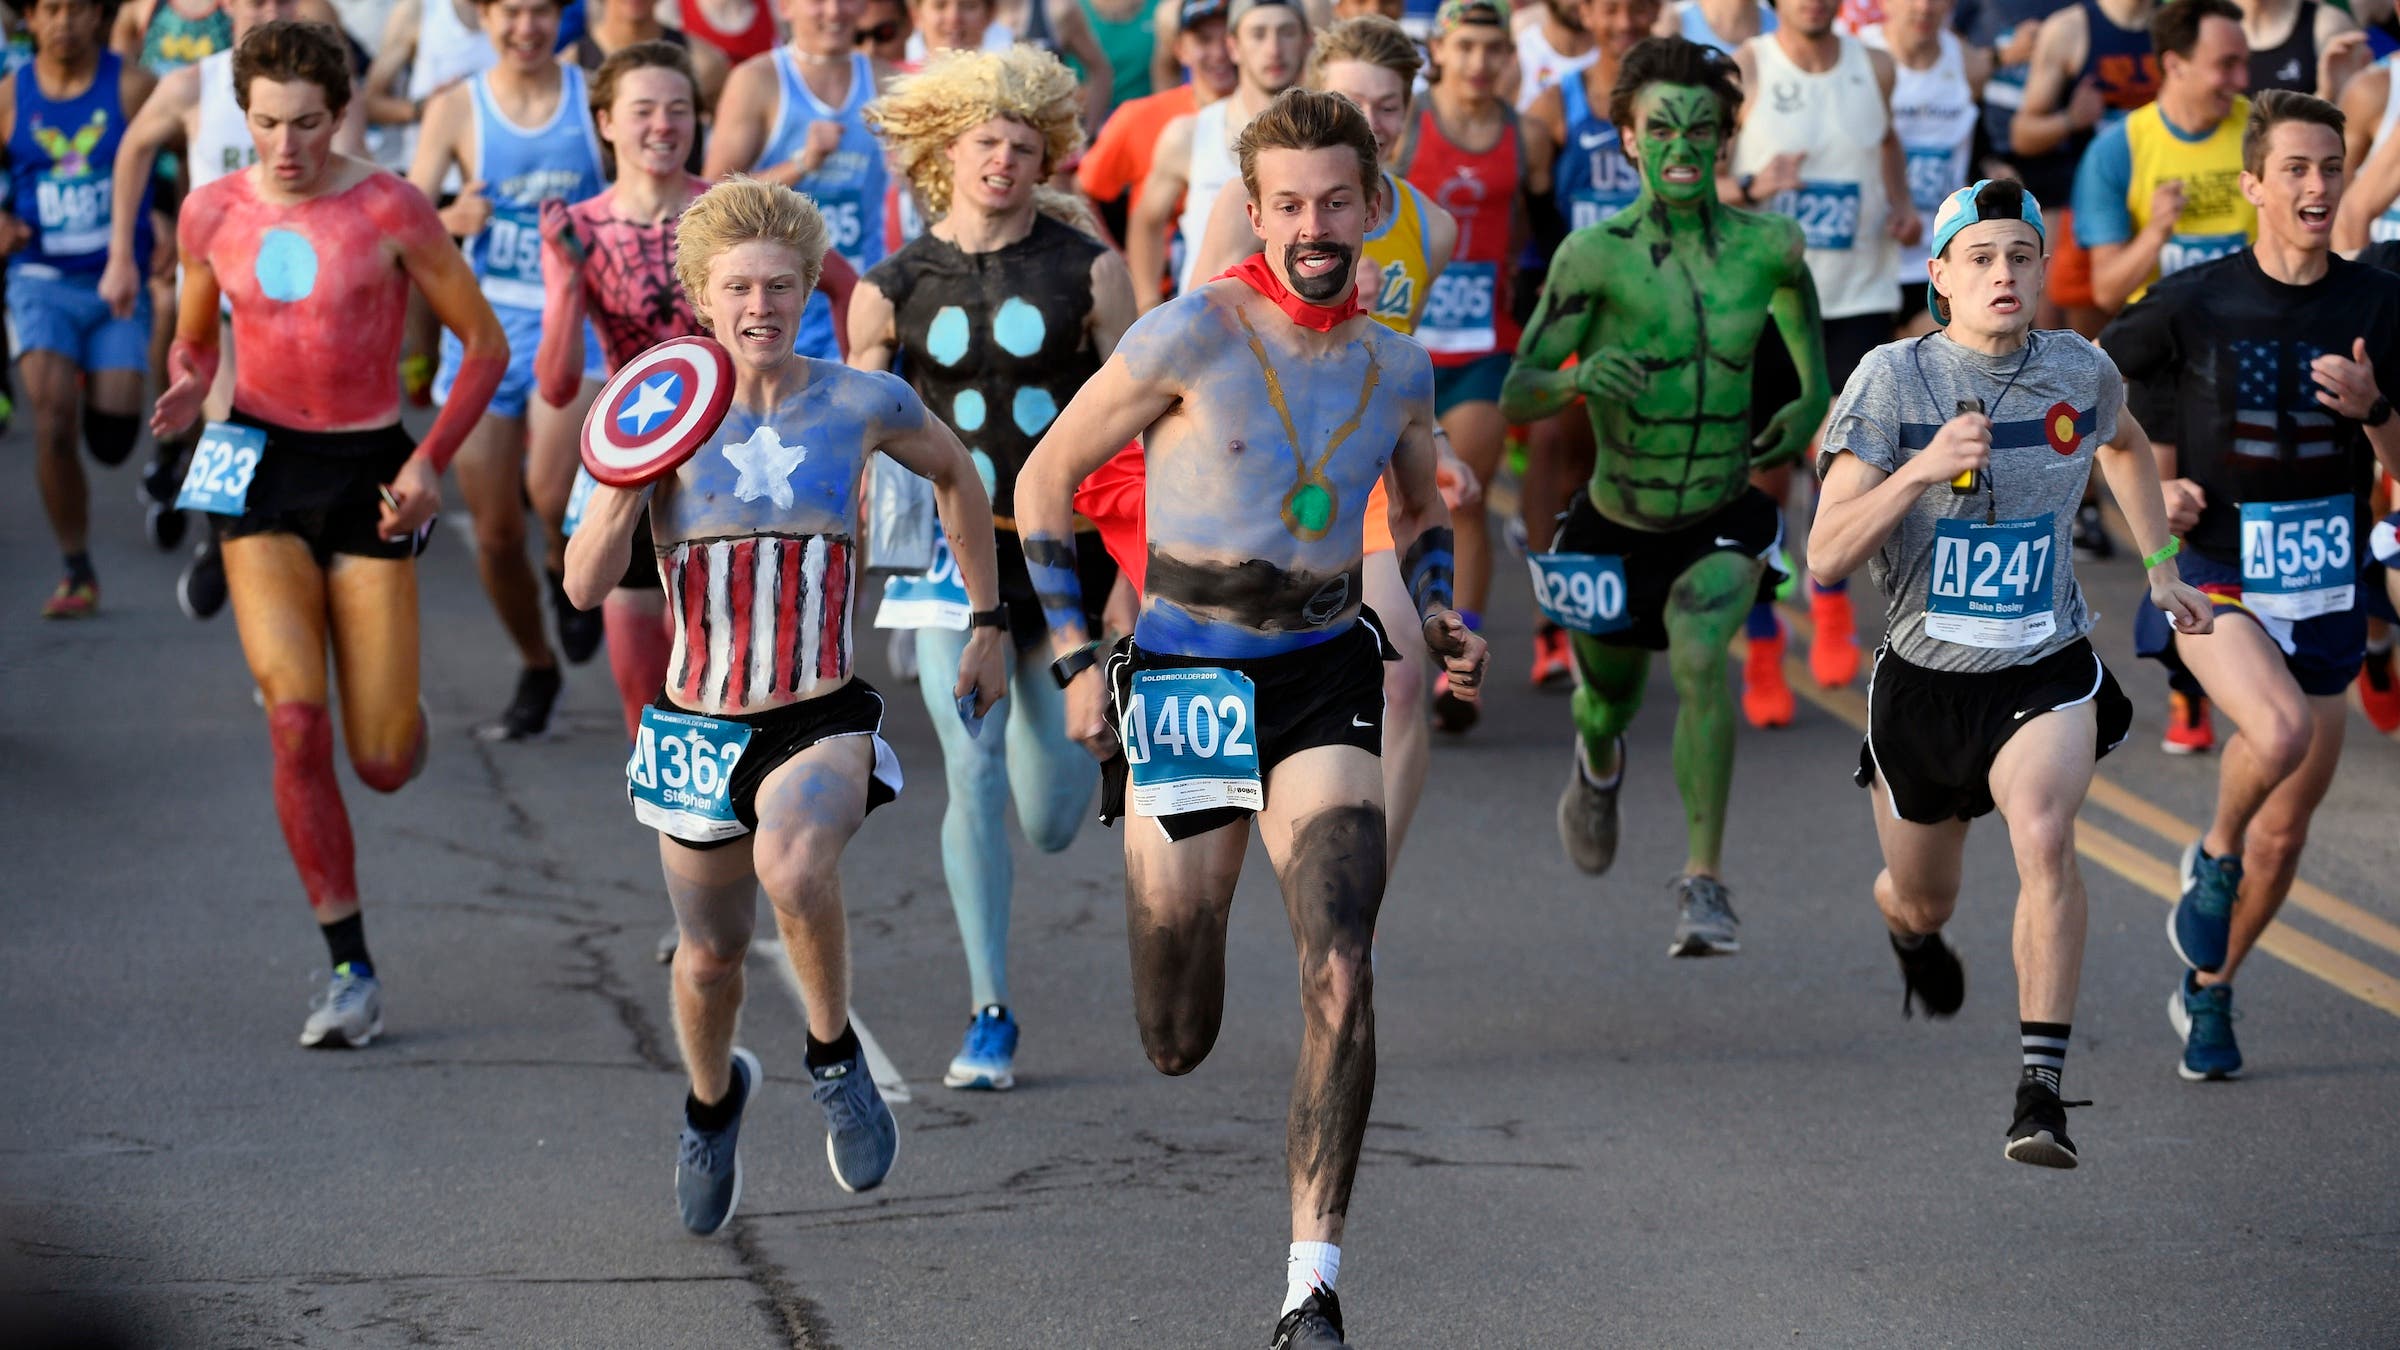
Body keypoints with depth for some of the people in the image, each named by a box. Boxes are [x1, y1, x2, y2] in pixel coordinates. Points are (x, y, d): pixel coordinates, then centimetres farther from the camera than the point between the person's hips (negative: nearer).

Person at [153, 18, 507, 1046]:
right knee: (295, 720, -17)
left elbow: (485, 344, 0)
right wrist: (188, 389, -5)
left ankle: (397, 718, 41)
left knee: (384, 765, -1)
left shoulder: (392, 211, -8)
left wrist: (432, 462, -12)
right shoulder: (212, 215, 1)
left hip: (370, 473, -1)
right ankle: (352, 974, -10)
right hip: (260, 471, 1)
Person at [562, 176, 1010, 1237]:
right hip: (698, 730, 2)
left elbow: (956, 476, 16)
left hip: (823, 720, -2)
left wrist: (989, 624, 18)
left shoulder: (862, 405, -5)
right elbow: (585, 584, -12)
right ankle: (713, 1098, 50)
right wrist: (627, 478, -28)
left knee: (792, 865, -35)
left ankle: (834, 1056, -7)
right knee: (710, 957, 15)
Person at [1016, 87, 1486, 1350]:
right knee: (1175, 1047, 8)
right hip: (1182, 678, -2)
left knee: (1341, 982, -20)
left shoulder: (1397, 365, 4)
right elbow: (1045, 478, -2)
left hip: (1324, 682, 2)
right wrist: (1074, 657, -5)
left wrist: (1436, 610, 9)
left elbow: (1421, 509, 26)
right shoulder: (1191, 335, -10)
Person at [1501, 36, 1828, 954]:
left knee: (1701, 655, -29)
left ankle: (1705, 885, -23)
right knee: (1610, 699, 20)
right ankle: (1598, 768, 60)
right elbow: (1514, 398, -20)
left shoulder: (1767, 247, -10)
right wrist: (1578, 378, -41)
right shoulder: (1595, 256, -18)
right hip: (1616, 527, 0)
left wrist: (1810, 402, 5)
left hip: (1725, 523, 0)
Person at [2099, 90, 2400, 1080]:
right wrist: (2149, 488, -4)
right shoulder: (2195, 302, -7)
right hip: (2214, 571, -3)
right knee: (2280, 730, -32)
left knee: (2284, 833, 9)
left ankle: (2208, 995, 34)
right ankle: (2212, 862, -1)